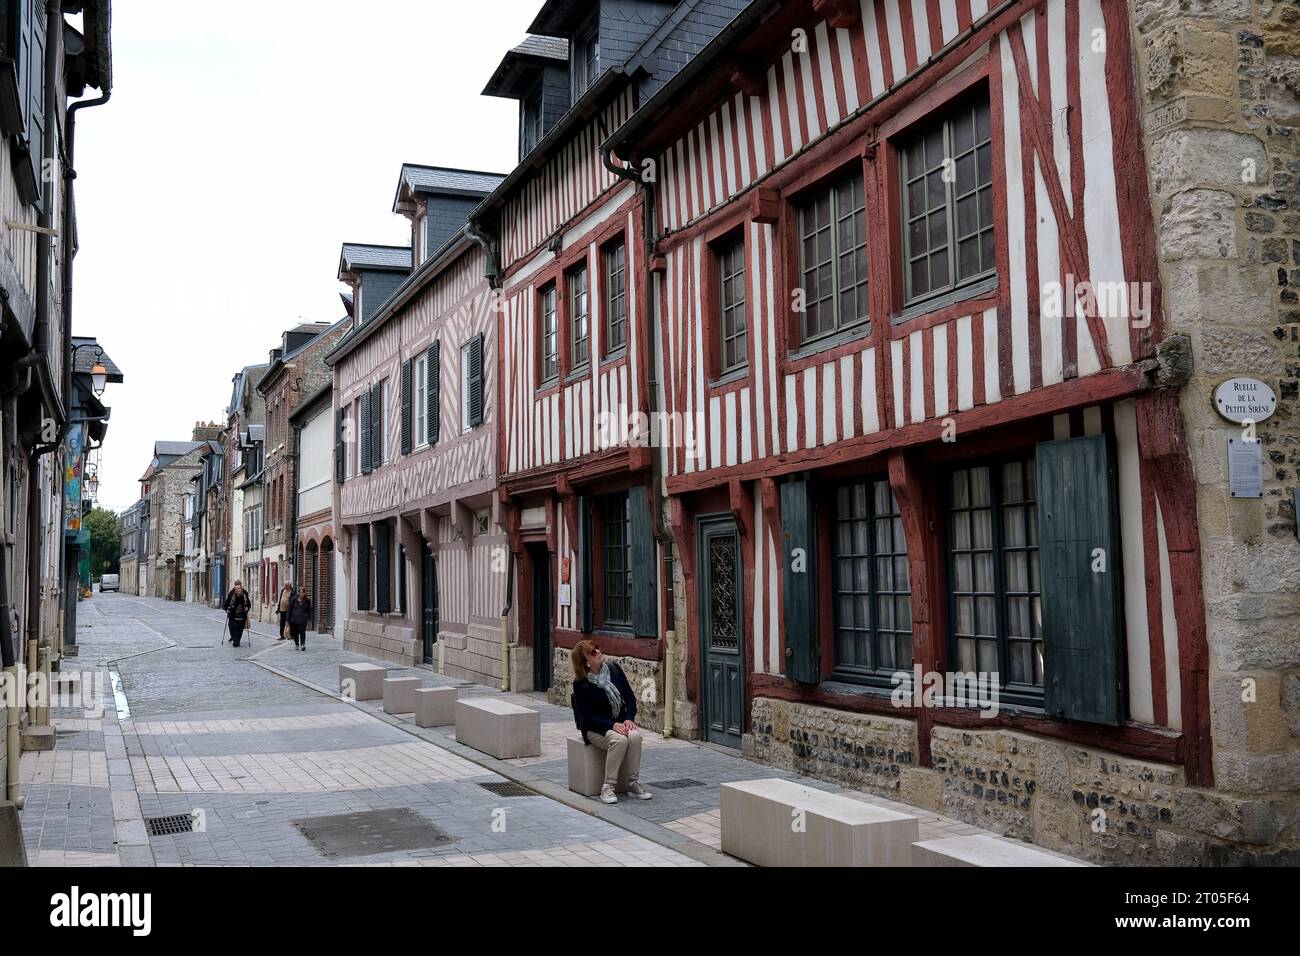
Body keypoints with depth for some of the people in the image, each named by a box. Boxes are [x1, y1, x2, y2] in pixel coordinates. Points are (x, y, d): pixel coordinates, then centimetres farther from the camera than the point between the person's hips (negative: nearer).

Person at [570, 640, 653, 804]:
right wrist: (612, 725, -24)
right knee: (619, 740, -34)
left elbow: (630, 697, 5)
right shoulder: (580, 684, -12)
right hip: (595, 727, -4)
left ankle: (633, 783, -19)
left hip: (620, 722, 4)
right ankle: (608, 787, -25)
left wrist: (629, 719, -13)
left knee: (635, 736, -29)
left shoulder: (614, 669, 0)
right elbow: (586, 717, -14)